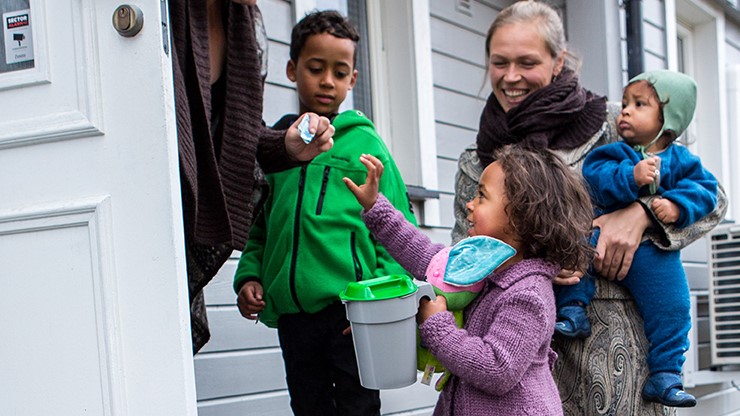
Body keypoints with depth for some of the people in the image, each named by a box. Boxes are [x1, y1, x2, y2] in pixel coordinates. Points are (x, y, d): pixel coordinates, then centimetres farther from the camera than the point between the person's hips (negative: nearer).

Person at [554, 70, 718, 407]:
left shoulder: (680, 161, 8)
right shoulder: (612, 153, 5)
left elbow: (706, 189, -2)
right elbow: (594, 179, -13)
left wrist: (677, 207, -20)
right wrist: (631, 177, -28)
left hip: (652, 255, 1)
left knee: (672, 307, -4)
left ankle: (664, 378, 6)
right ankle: (573, 308, -20)